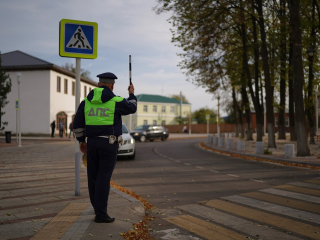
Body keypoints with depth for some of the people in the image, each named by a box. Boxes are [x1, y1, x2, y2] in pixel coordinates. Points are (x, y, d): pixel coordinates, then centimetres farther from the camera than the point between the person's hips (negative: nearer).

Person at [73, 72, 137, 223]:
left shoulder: (86, 101, 5)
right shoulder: (116, 101, -8)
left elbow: (77, 123, 8)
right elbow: (131, 108, 12)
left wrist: (81, 141, 19)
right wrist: (132, 94, 30)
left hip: (92, 143, 5)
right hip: (109, 143, -4)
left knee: (93, 176, 14)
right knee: (103, 178, -3)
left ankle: (98, 207, 27)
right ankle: (100, 214, -1)